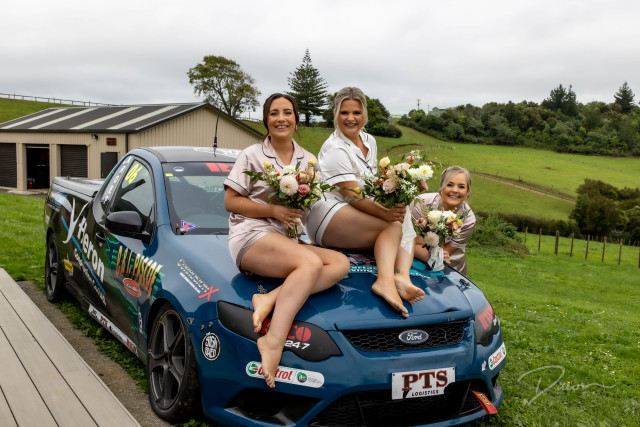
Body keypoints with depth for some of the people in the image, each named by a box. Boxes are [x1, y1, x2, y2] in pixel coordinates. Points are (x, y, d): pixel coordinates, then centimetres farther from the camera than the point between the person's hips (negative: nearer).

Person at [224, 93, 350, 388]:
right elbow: (230, 202, 0)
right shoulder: (252, 155, 4)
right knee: (311, 263, -33)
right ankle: (274, 341, -45)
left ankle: (270, 300, -35)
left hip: (287, 240, 6)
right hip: (251, 236, -6)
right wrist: (273, 210, -11)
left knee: (340, 263, -21)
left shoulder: (308, 160, 18)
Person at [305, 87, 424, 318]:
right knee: (395, 227, -24)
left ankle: (401, 276, -37)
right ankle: (386, 279, -45)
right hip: (328, 216, -8)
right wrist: (387, 214, -32)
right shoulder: (335, 149, -11)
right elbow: (353, 196, -20)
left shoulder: (369, 141, 16)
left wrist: (393, 207, 1)